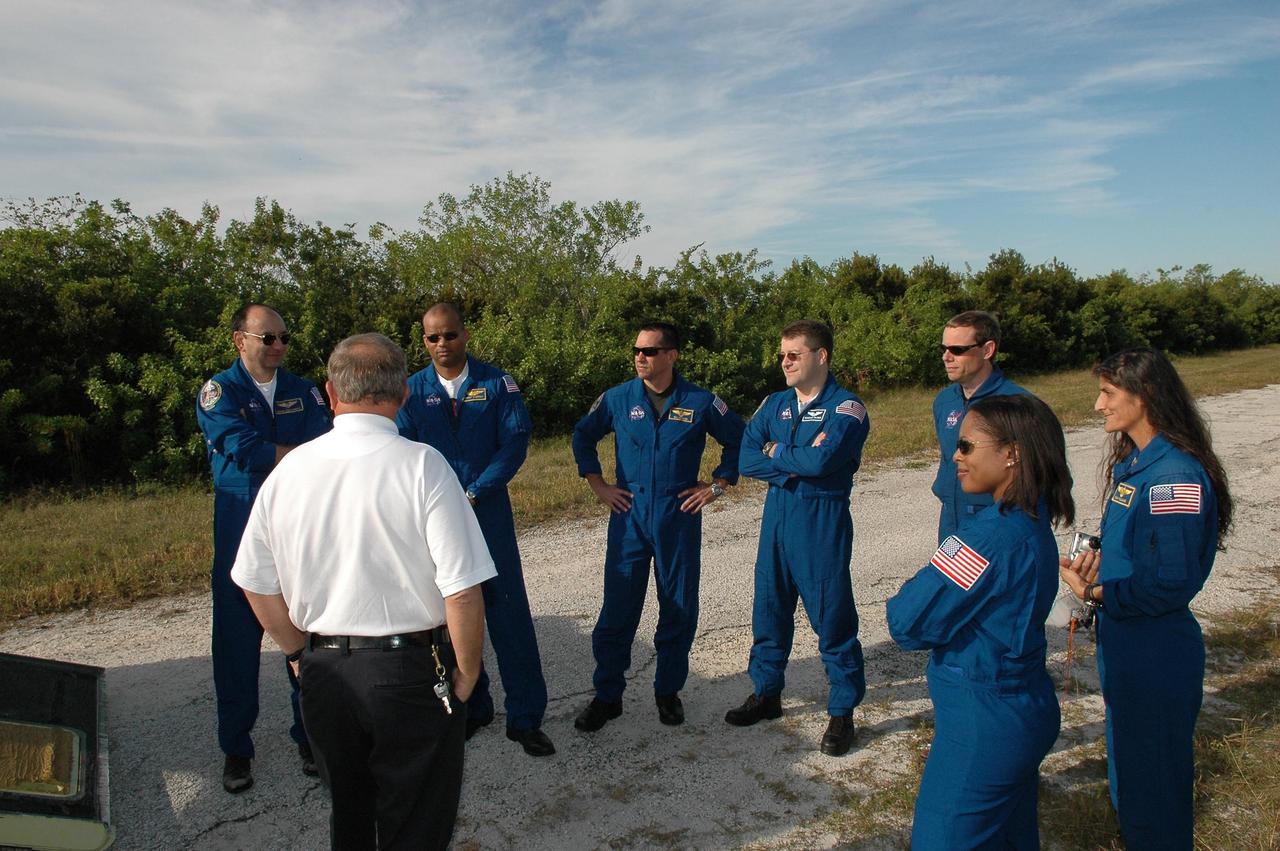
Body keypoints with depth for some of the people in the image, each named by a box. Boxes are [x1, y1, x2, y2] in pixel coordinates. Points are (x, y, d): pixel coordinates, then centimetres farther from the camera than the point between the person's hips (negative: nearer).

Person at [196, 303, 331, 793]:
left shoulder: (303, 392, 10)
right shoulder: (219, 392, -1)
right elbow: (242, 449, -16)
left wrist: (266, 456, -17)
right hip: (241, 532, -2)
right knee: (238, 640, 5)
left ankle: (310, 734, 24)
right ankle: (236, 748, 21)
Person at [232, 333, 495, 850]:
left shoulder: (289, 469, -3)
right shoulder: (421, 465, -17)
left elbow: (258, 584, 6)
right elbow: (462, 591, -20)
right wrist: (466, 674, -5)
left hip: (324, 673, 5)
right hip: (411, 671, -4)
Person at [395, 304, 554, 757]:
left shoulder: (497, 383, 1)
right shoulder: (412, 391, 5)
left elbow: (515, 442, -6)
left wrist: (475, 493, -13)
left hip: (490, 512, -2)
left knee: (509, 612, -1)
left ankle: (526, 718, 8)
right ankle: (471, 708, 26)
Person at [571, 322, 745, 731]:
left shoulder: (701, 402, -2)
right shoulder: (617, 399, 0)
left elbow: (738, 440, 10)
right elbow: (582, 436, 14)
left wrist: (717, 485, 4)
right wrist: (597, 484, 7)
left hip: (680, 517, 0)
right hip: (629, 516, 0)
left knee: (679, 609, 8)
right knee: (617, 609, 2)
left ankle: (668, 692, 26)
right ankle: (607, 696, 16)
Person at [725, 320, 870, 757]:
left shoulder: (846, 407, -10)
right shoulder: (775, 404, 8)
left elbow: (822, 460, -26)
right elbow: (747, 458, -2)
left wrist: (777, 453, -9)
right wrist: (794, 465, -16)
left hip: (823, 522, -6)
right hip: (776, 517, 6)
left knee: (832, 617, 3)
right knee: (769, 609, 15)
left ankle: (842, 712, 18)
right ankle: (766, 693, 32)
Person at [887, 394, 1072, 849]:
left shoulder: (990, 535, -27)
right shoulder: (1034, 524, 3)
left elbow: (909, 623, -24)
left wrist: (901, 601, -3)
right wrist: (926, 590, -4)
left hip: (983, 722, -9)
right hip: (1026, 709, 9)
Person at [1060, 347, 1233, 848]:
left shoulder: (1176, 476, -23)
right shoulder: (1130, 463, 6)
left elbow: (1172, 582, -24)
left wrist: (1095, 593, -16)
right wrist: (1097, 557, -3)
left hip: (1157, 649, -9)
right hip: (1121, 636, 9)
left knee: (1153, 774, 8)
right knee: (1126, 757, 24)